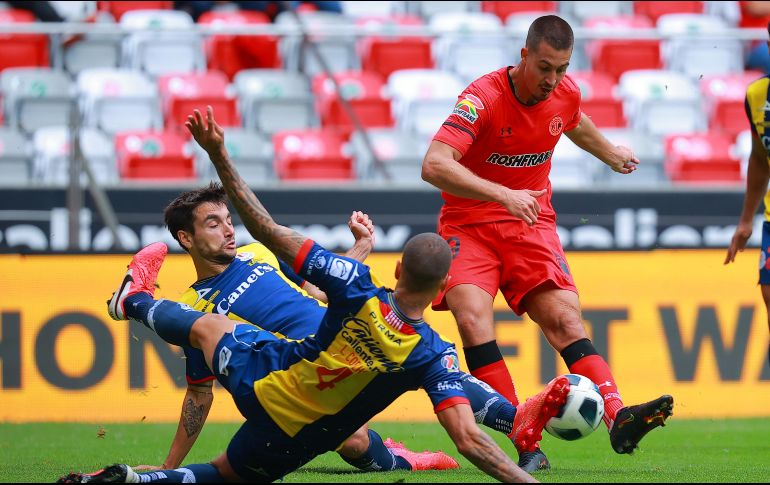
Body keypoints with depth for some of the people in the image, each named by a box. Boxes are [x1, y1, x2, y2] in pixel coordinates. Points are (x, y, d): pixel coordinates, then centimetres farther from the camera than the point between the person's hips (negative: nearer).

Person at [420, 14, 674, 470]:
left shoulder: (566, 93, -2)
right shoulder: (483, 98, -20)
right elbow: (434, 165, -32)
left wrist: (612, 154, 44)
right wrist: (504, 195, -42)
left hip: (533, 224, 4)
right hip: (469, 224, -4)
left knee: (566, 320, -15)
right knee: (473, 320, -25)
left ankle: (618, 419, -28)